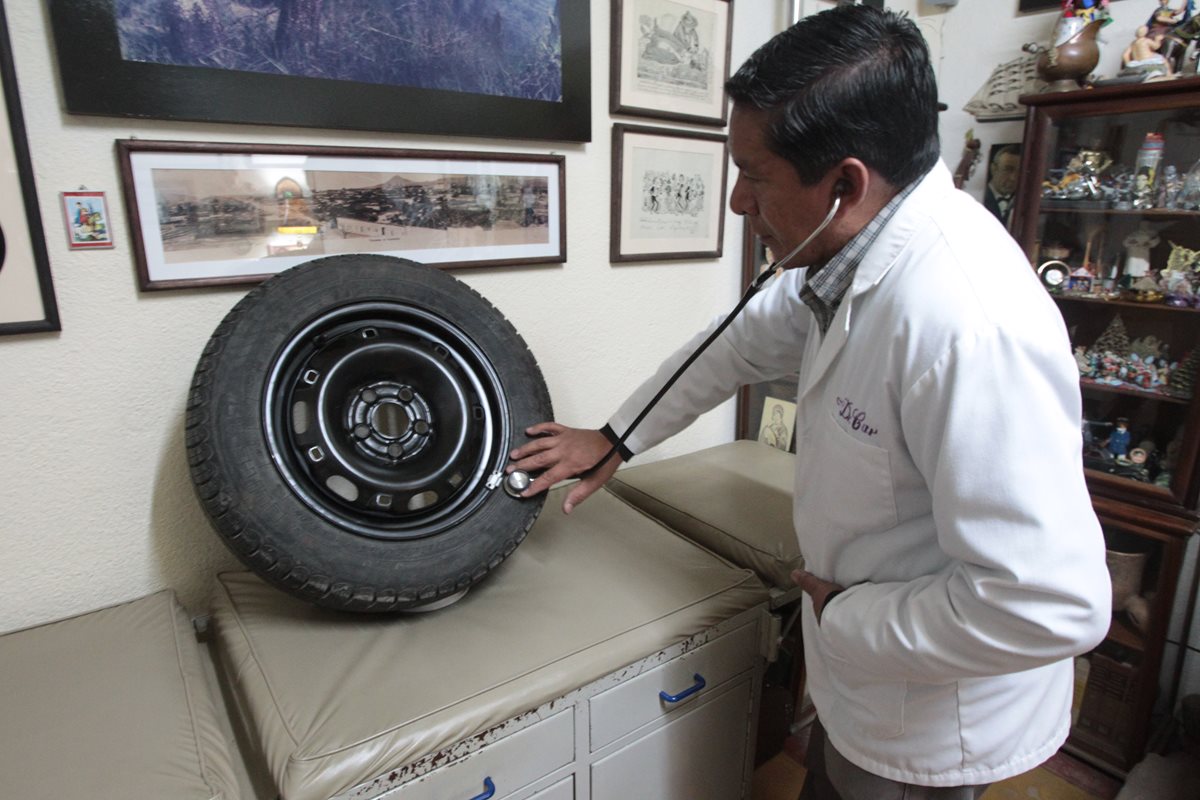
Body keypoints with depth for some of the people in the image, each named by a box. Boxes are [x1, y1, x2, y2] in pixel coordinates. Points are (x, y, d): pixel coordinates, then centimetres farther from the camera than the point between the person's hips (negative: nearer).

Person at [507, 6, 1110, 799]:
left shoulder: (969, 324, -37)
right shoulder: (854, 253, -8)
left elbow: (1052, 604, -35)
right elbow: (745, 341, 6)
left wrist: (846, 621, -20)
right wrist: (614, 439, 9)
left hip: (932, 728, -7)